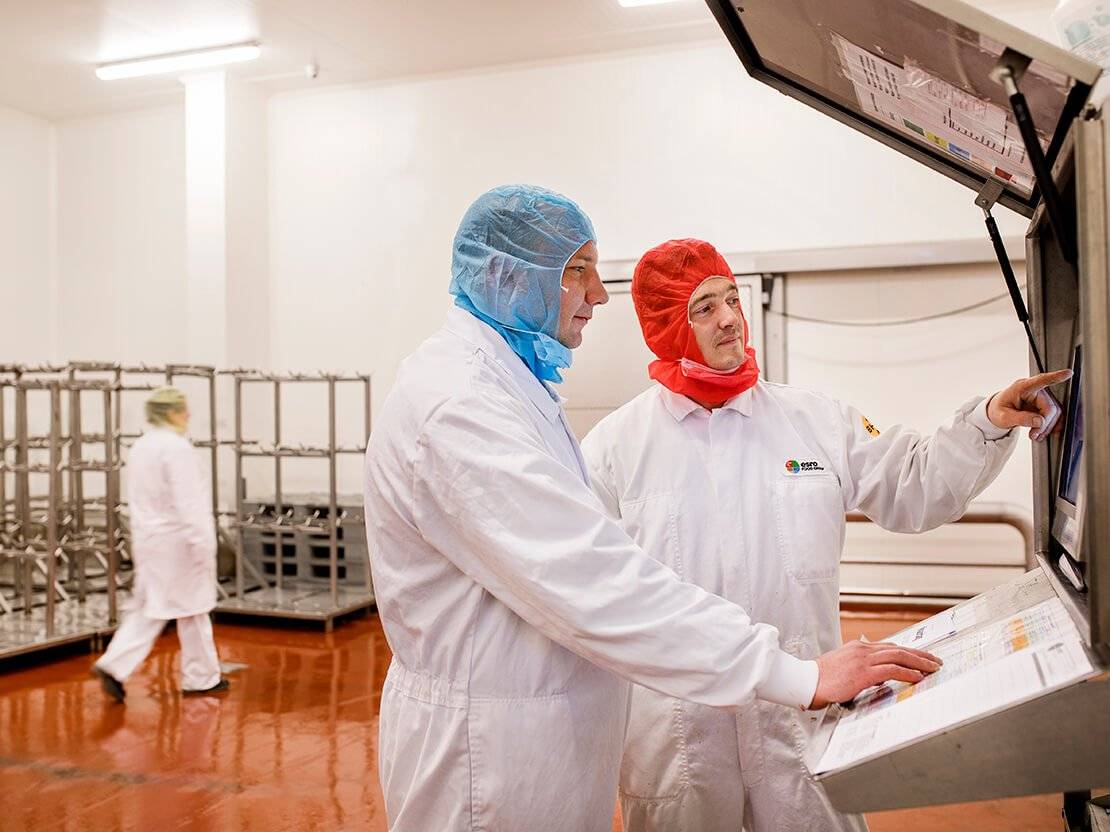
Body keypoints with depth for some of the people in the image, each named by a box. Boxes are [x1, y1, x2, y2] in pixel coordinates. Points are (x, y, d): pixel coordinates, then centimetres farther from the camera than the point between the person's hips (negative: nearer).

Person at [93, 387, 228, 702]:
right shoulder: (176, 447, -18)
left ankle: (114, 666, 1)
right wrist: (201, 543, -20)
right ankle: (202, 678, 17)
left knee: (148, 610, 14)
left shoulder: (139, 447, 9)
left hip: (147, 538, 8)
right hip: (177, 540, -8)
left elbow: (138, 499, 15)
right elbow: (187, 502, -22)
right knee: (192, 610, 5)